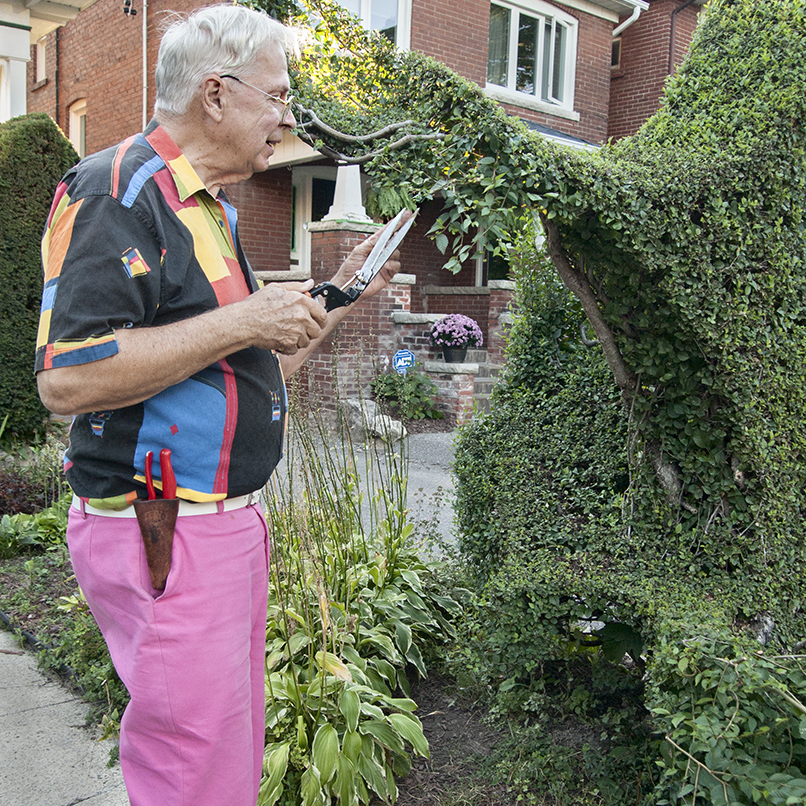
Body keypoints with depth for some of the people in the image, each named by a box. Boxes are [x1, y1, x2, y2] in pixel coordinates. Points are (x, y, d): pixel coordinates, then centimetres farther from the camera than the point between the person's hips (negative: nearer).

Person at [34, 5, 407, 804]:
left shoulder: (208, 209, 18)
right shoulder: (118, 190, -13)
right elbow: (67, 378, -24)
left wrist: (340, 294, 14)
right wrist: (241, 320, -21)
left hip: (226, 522, 10)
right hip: (161, 537, -9)